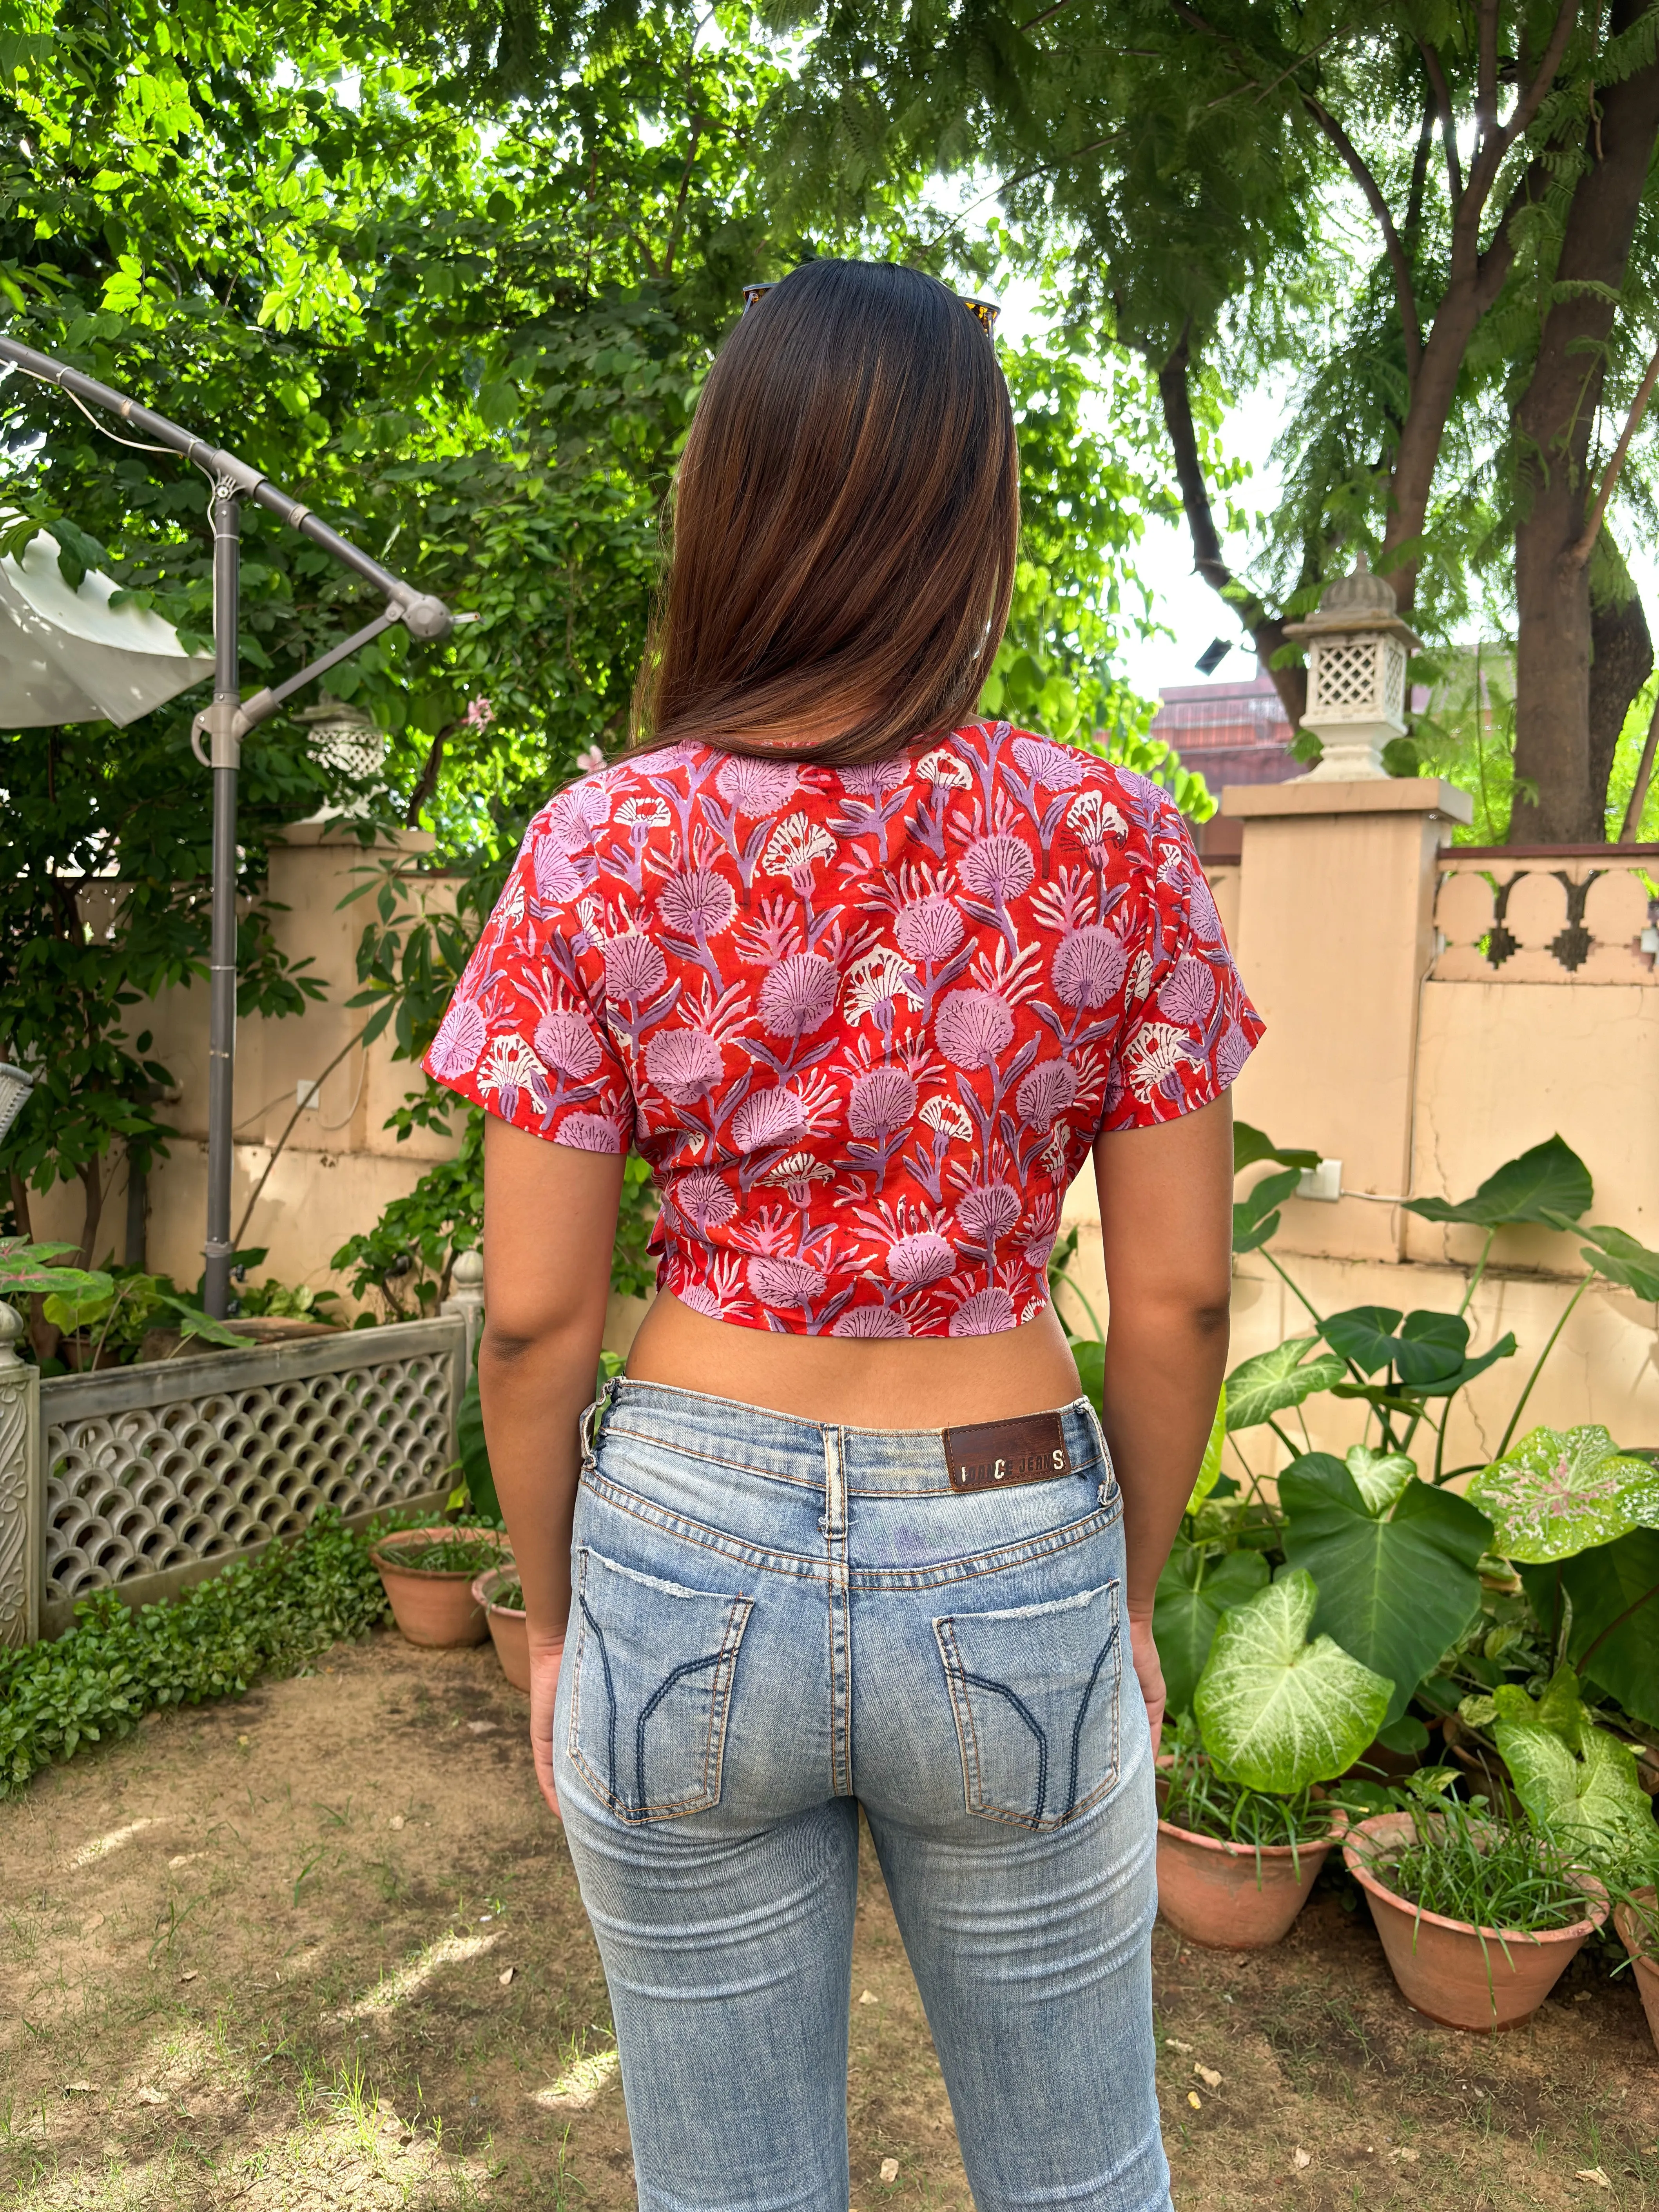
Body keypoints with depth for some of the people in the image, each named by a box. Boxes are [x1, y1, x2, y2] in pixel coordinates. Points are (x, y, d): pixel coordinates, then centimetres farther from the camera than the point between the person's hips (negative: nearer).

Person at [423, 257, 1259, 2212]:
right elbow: (1176, 1297, -4)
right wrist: (1133, 1599, 11)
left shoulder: (599, 853, -9)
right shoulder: (1113, 847, -8)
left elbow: (533, 1321, -6)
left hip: (686, 1555, 0)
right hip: (1011, 1565, 1)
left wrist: (554, 1619, 9)